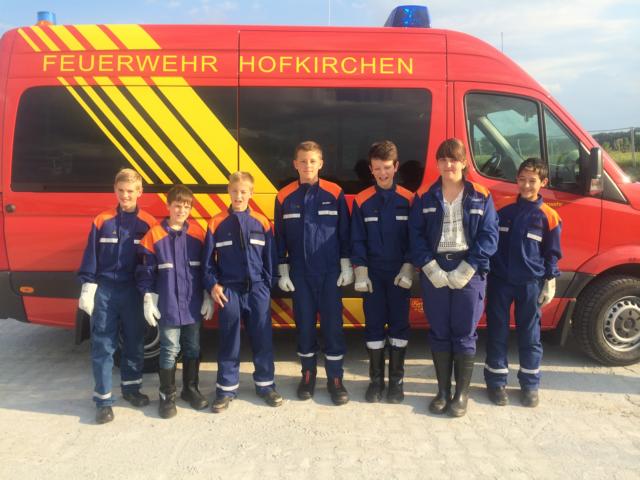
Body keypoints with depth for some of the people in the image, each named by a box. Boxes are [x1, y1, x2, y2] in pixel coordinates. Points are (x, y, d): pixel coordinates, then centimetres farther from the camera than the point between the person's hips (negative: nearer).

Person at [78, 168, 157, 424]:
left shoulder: (148, 223, -1)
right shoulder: (102, 221, 0)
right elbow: (90, 256, 2)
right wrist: (87, 287, -4)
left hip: (133, 291, 1)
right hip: (104, 290, 0)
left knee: (134, 342, 13)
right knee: (103, 346, 3)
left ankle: (131, 388, 31)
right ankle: (104, 399, 11)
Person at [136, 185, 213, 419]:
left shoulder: (198, 233, 3)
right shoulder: (154, 235, -4)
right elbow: (146, 271, -2)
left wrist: (208, 297, 6)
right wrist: (148, 301, -6)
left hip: (194, 305, 3)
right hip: (168, 306, -3)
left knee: (193, 348, 13)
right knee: (170, 350, 3)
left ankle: (190, 388, 30)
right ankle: (167, 395, 17)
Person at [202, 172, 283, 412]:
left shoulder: (262, 222, 2)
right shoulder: (217, 223, 2)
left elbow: (270, 258, 5)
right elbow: (208, 259, 5)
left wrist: (267, 285, 0)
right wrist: (212, 284, -5)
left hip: (257, 290, 1)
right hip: (229, 291, 0)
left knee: (262, 339, 6)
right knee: (228, 342, 7)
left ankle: (265, 385, 21)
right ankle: (226, 389, 19)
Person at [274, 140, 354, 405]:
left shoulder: (335, 193, -2)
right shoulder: (284, 197, 1)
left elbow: (344, 233, 1)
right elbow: (280, 238, 6)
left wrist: (346, 268, -1)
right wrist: (283, 272, 4)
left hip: (330, 272, -1)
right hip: (299, 273, 1)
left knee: (332, 325, 2)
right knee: (304, 324, 8)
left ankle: (335, 379, 14)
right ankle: (308, 375, 24)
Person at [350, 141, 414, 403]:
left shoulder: (408, 199, -1)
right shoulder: (362, 201, 0)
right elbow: (357, 240, 1)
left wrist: (408, 269, -8)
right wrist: (360, 272, -6)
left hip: (399, 274, 0)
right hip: (373, 273, 0)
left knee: (399, 324, 5)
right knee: (374, 325, 5)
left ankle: (396, 380, 17)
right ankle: (376, 379, 18)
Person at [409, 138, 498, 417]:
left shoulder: (481, 197, 3)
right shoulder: (424, 198, 6)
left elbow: (489, 236, -3)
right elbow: (416, 235, 1)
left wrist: (465, 270, -12)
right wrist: (431, 269, -11)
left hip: (469, 273, -1)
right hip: (434, 272, 2)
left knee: (464, 334, 3)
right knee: (439, 333, 8)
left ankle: (462, 394, 16)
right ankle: (443, 391, 21)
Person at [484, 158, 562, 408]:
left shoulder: (548, 216, -1)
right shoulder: (504, 211, 4)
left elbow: (552, 254, 4)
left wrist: (550, 283, 0)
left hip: (530, 284, -1)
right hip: (499, 281, 1)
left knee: (529, 335, 8)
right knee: (497, 333, 6)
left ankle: (530, 385, 21)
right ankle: (496, 382, 18)